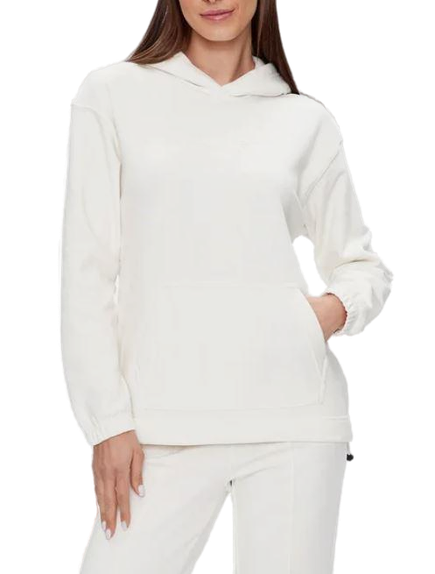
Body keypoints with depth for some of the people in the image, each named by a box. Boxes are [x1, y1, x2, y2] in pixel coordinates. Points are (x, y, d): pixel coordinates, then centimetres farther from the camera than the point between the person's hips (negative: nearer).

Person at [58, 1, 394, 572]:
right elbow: (86, 269, 3)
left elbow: (363, 264, 20)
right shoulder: (112, 93, 6)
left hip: (294, 417, 1)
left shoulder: (308, 121, 10)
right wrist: (108, 420, -4)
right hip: (165, 424, -1)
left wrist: (338, 307, -4)